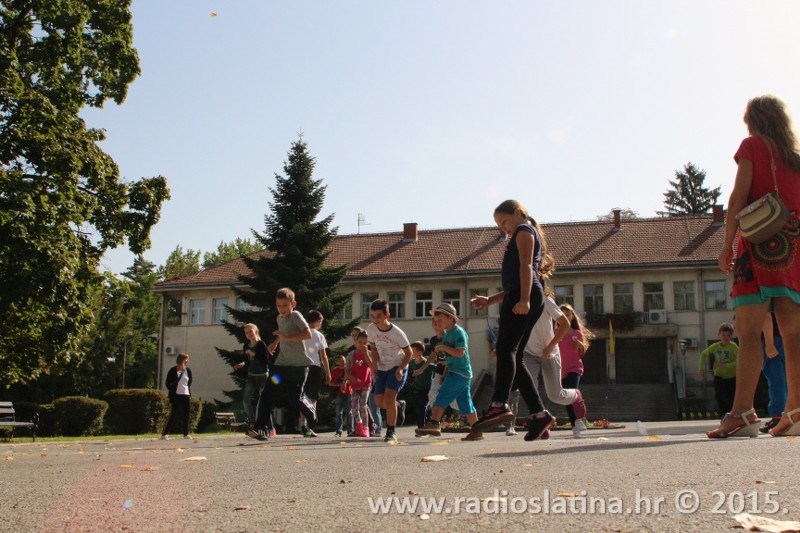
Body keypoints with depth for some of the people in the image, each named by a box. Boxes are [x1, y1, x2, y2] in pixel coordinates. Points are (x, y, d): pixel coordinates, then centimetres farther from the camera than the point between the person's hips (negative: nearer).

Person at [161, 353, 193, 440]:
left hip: (186, 395, 5)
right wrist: (172, 391, -10)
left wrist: (190, 394, 11)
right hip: (176, 396, -5)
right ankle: (165, 433, -4)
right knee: (173, 415, -8)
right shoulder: (173, 371, -3)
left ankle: (186, 434, 13)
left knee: (186, 415, 6)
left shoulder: (188, 370, 10)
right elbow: (167, 383, 0)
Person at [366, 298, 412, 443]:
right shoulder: (370, 329, -10)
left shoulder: (397, 333, -23)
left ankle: (391, 433, -8)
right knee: (379, 400, 0)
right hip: (382, 368, 5)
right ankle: (399, 406, 33)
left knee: (389, 397, -19)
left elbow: (408, 352, -11)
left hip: (398, 367, -5)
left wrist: (400, 369, -23)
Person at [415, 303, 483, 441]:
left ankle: (434, 423, -23)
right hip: (454, 372, 10)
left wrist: (444, 347, -18)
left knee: (442, 396, -17)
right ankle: (476, 431, 14)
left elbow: (460, 352, -20)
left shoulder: (459, 332, -11)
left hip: (460, 372, -10)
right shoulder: (447, 333, 17)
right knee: (465, 403, 10)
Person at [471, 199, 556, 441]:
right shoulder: (528, 235, 35)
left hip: (523, 296, -10)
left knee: (506, 348, -22)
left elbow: (526, 266, -10)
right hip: (527, 299, 10)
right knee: (514, 357, 4)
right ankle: (539, 413, -1)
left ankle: (499, 405, -36)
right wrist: (489, 300, 25)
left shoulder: (524, 230, 8)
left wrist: (524, 299, -22)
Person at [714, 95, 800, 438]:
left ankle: (742, 413, -21)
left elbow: (738, 198, -6)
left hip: (760, 245, -6)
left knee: (749, 331, -13)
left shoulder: (753, 146, 3)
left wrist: (727, 244, -5)